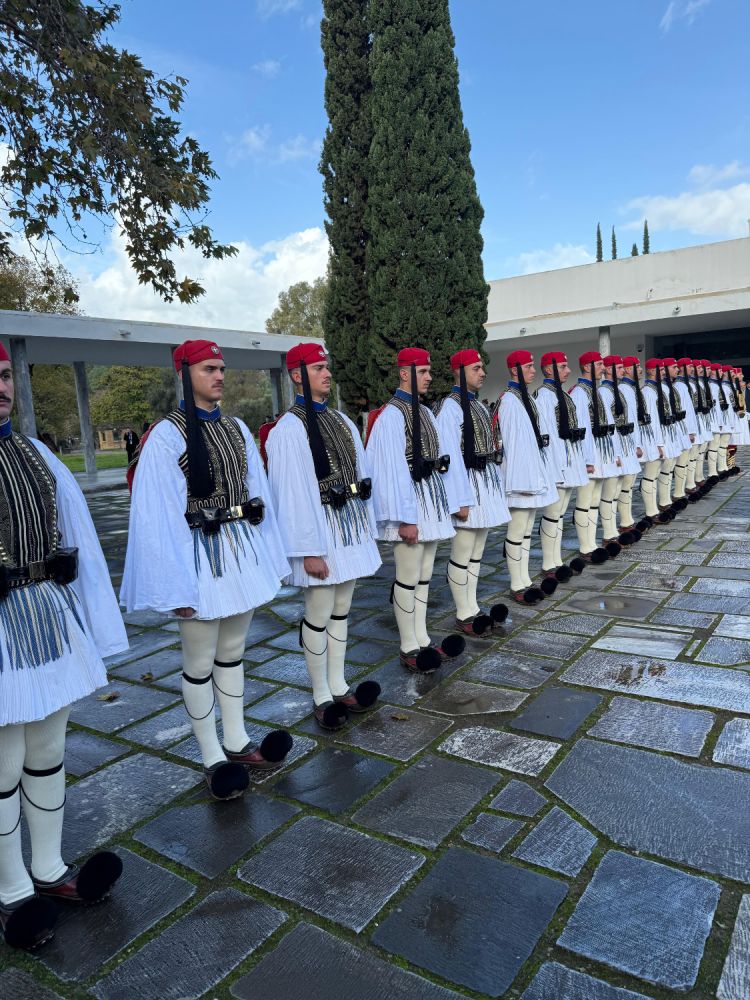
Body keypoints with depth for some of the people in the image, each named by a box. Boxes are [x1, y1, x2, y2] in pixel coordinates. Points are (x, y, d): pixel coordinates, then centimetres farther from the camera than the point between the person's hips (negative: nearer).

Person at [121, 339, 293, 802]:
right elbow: (159, 514, -14)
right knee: (201, 663, 8)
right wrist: (176, 585, -16)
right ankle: (212, 757, 25)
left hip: (242, 552, 6)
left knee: (232, 652, 18)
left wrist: (271, 557, 9)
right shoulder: (168, 435, -11)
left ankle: (237, 743, 33)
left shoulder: (237, 428, 7)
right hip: (201, 557, -6)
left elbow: (258, 494, 10)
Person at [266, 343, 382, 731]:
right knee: (319, 615, 3)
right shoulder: (289, 429, -12)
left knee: (341, 610, 15)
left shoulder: (340, 420, 10)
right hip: (320, 528, -7)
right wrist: (309, 550, -17)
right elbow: (292, 493, -16)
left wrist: (367, 529, 13)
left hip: (350, 524, 7)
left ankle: (339, 687, 27)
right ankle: (321, 696, 19)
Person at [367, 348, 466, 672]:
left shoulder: (424, 412, 13)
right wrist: (406, 518, -21)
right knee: (409, 579, 1)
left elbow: (441, 457, 14)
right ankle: (408, 648, 13)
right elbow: (394, 469, -18)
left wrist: (457, 500, 13)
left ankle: (422, 640, 25)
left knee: (424, 576, 14)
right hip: (409, 501, -8)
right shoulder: (392, 415, -13)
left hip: (432, 499, 8)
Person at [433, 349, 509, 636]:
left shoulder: (478, 404, 14)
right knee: (462, 555, 1)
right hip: (468, 482, -9)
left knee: (477, 551, 15)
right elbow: (451, 454, -17)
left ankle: (473, 609, 26)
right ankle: (463, 615, 13)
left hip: (487, 481, 9)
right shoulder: (450, 406, -13)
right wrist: (461, 498, -19)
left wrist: (496, 485, 14)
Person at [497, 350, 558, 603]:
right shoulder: (509, 400, -13)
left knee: (527, 529, 13)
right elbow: (512, 442, -17)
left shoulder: (526, 397, 14)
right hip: (522, 472, -9)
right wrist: (521, 480, -19)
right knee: (517, 531, -1)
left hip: (534, 469, 9)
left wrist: (542, 474, 14)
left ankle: (524, 580, 21)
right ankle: (517, 586, 7)